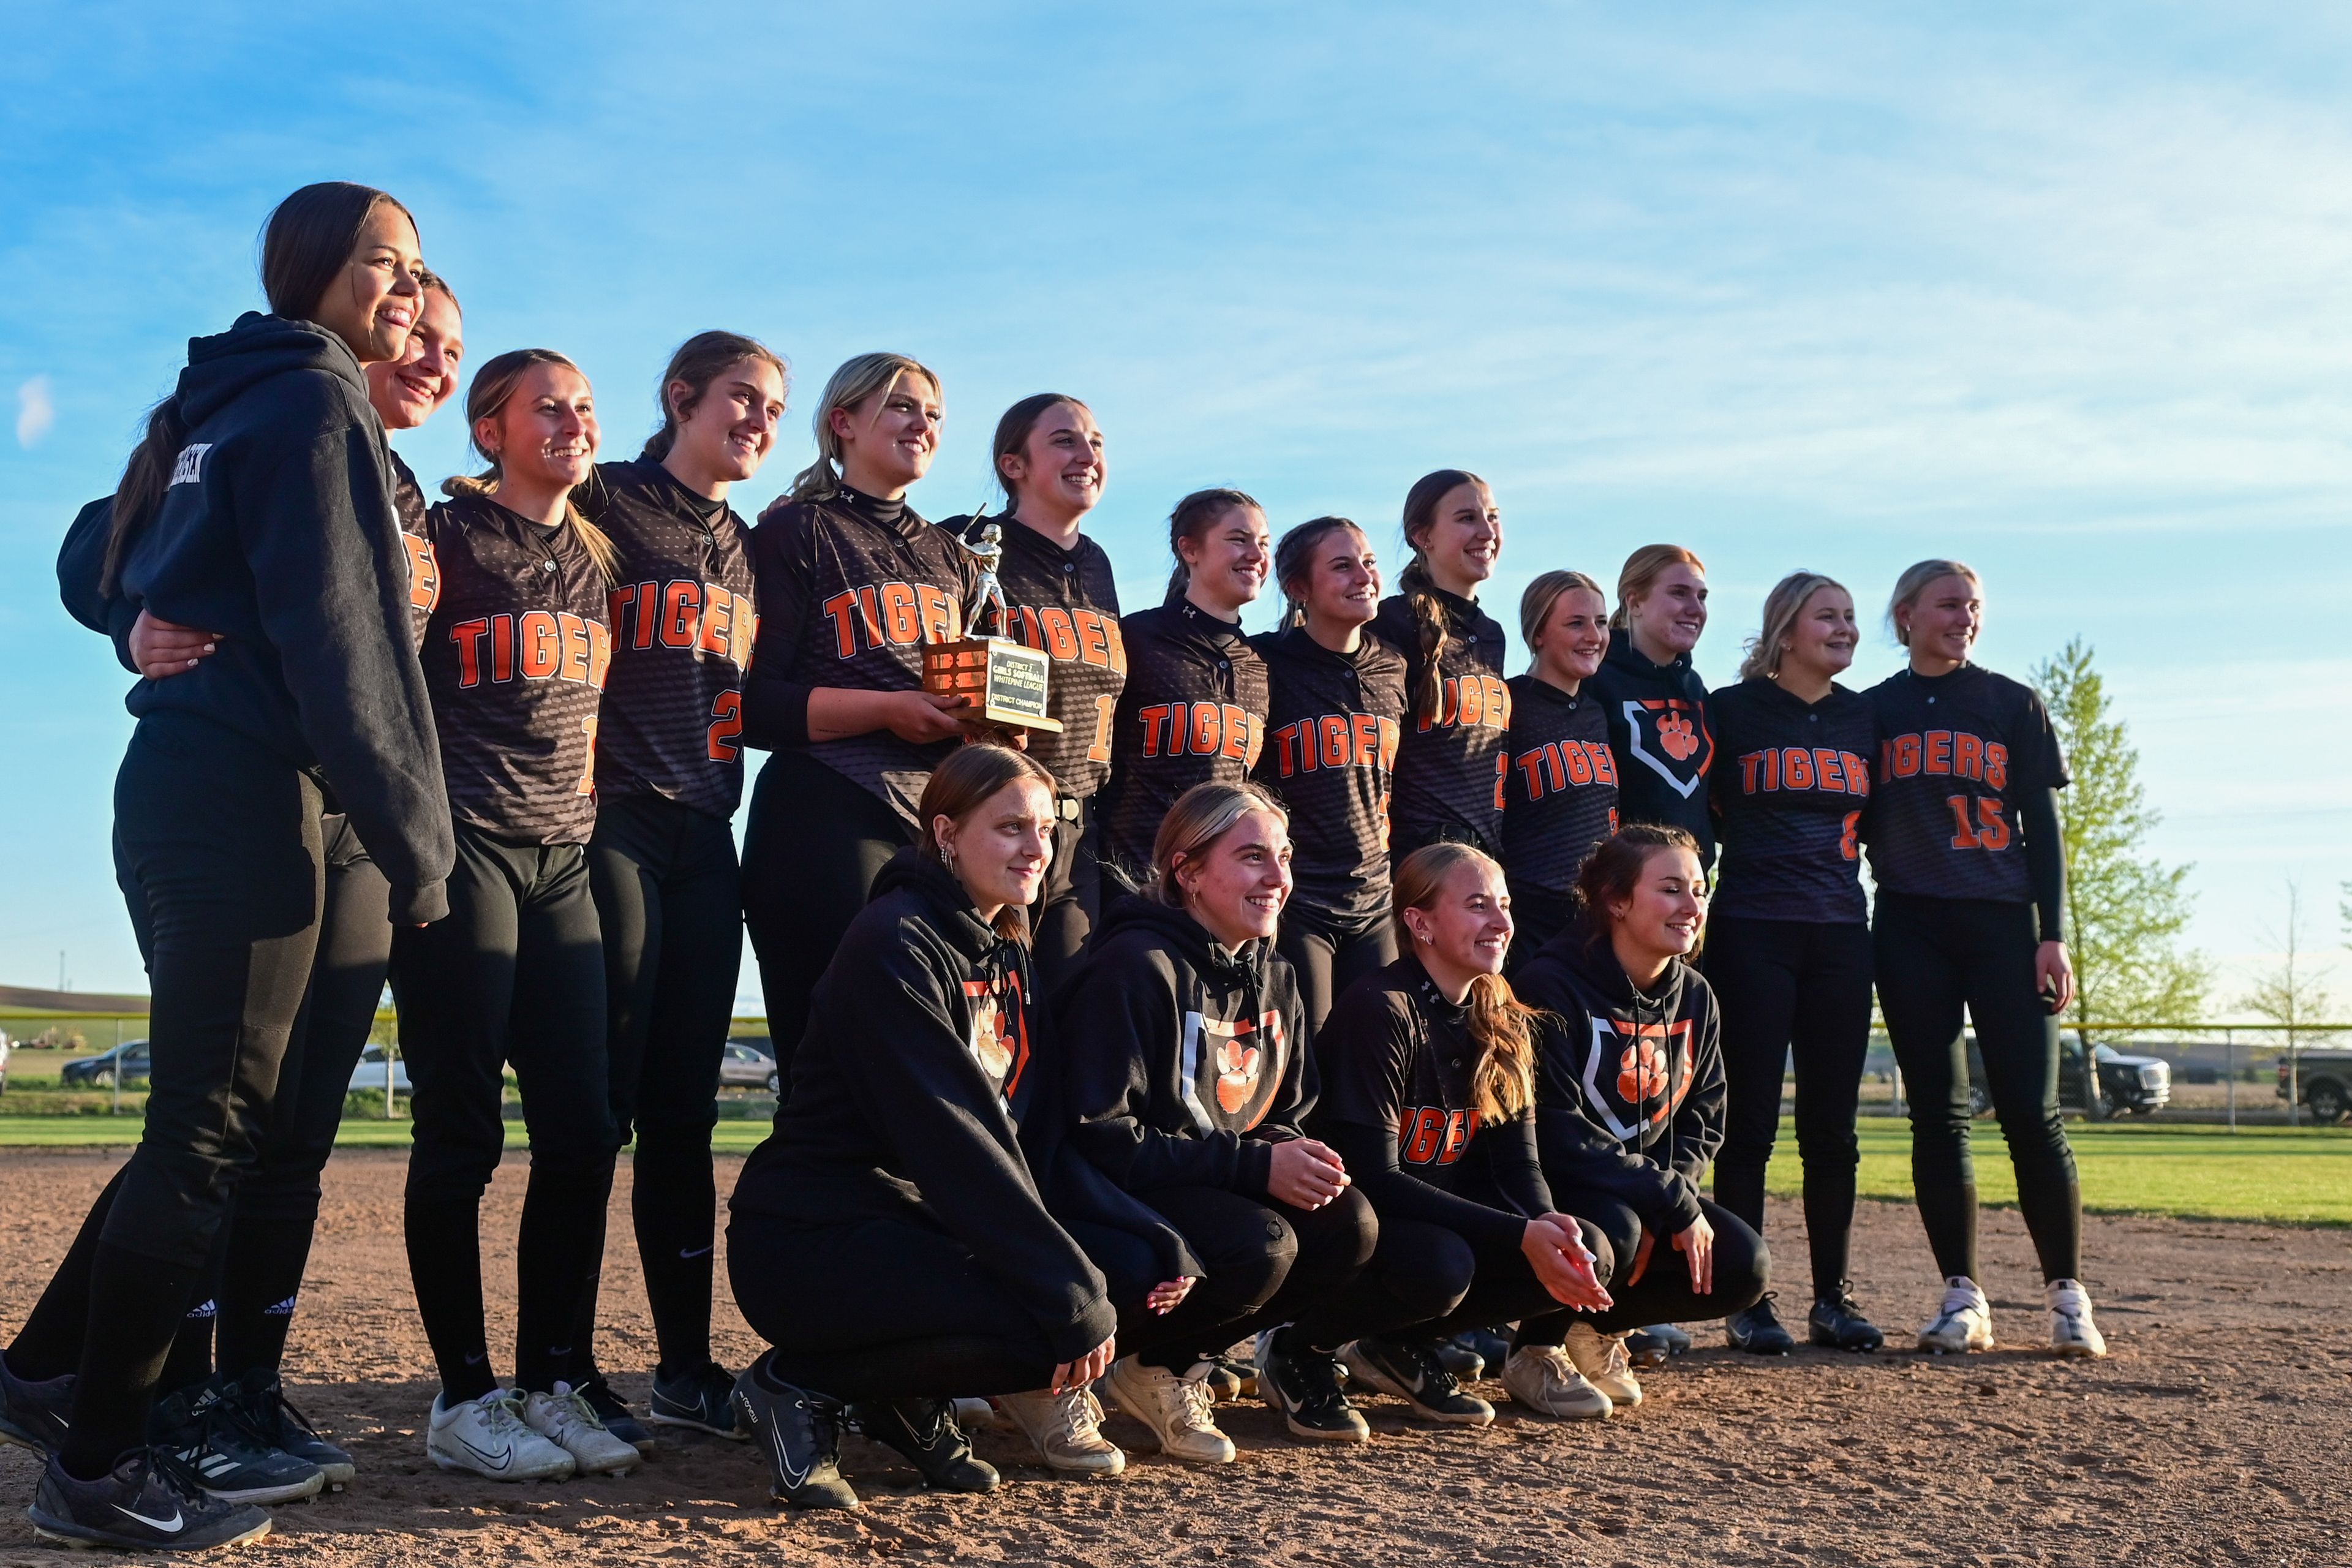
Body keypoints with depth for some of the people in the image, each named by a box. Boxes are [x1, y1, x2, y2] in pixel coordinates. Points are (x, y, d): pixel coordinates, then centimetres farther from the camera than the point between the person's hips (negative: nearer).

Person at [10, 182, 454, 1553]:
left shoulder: (214, 404, 18)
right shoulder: (318, 407, -10)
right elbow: (348, 646, -17)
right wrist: (418, 844, -14)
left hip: (173, 784, 9)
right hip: (250, 799, -9)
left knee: (203, 1117, 18)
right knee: (214, 1130, -3)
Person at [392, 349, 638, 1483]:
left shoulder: (592, 560, 18)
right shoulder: (447, 539, -2)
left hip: (562, 858, 6)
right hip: (461, 852, -6)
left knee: (582, 1133, 1)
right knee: (463, 1133, -3)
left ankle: (550, 1385, 11)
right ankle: (464, 1399, 6)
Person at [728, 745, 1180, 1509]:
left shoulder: (1009, 958, 12)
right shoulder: (897, 945, -16)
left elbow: (1041, 1140, 6)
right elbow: (949, 1141, -24)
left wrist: (1153, 1237, -8)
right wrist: (1074, 1298, -25)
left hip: (925, 1228, 9)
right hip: (809, 1242, -9)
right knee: (1045, 1326, -27)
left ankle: (906, 1400, 8)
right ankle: (797, 1389, -6)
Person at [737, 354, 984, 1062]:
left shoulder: (951, 557, 22)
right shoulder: (797, 532, 2)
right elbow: (755, 704, -5)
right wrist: (887, 710, -16)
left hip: (940, 817, 6)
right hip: (827, 816, -6)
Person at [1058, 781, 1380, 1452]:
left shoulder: (1272, 978, 9)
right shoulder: (1135, 968, -17)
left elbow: (1286, 1115, 15)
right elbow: (1101, 1139, -22)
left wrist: (1294, 1157, -12)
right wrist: (1254, 1166, -25)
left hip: (1232, 1190, 7)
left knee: (1348, 1222, -20)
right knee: (1259, 1245, -33)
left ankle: (1297, 1354, 8)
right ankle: (1154, 1365, -4)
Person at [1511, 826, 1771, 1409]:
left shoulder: (1695, 998, 3)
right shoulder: (1552, 987, -20)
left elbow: (1703, 1121, 6)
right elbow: (1559, 1138, -24)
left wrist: (1662, 1213, -13)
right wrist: (1675, 1205, -23)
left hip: (1652, 1193, 7)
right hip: (1548, 1189, -7)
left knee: (1742, 1267, -14)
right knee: (1611, 1232, -37)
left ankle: (1597, 1325, 10)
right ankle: (1539, 1345, -6)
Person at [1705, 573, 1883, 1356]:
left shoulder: (1864, 718, 12)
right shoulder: (1732, 711, 1)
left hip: (1841, 935, 4)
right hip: (1752, 932, -4)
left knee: (1832, 1127, 6)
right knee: (1751, 1121, -3)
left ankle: (1832, 1298, 14)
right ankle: (1746, 1300, 4)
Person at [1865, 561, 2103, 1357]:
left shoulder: (2014, 706, 10)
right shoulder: (1874, 711, 11)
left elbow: (2043, 828, 6)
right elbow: (1859, 826, 11)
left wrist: (2053, 935, -3)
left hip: (2003, 921, -1)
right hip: (1911, 928, 1)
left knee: (2031, 1111, -6)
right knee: (1937, 1114, 0)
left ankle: (2066, 1293, 3)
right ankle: (1963, 1296, 6)